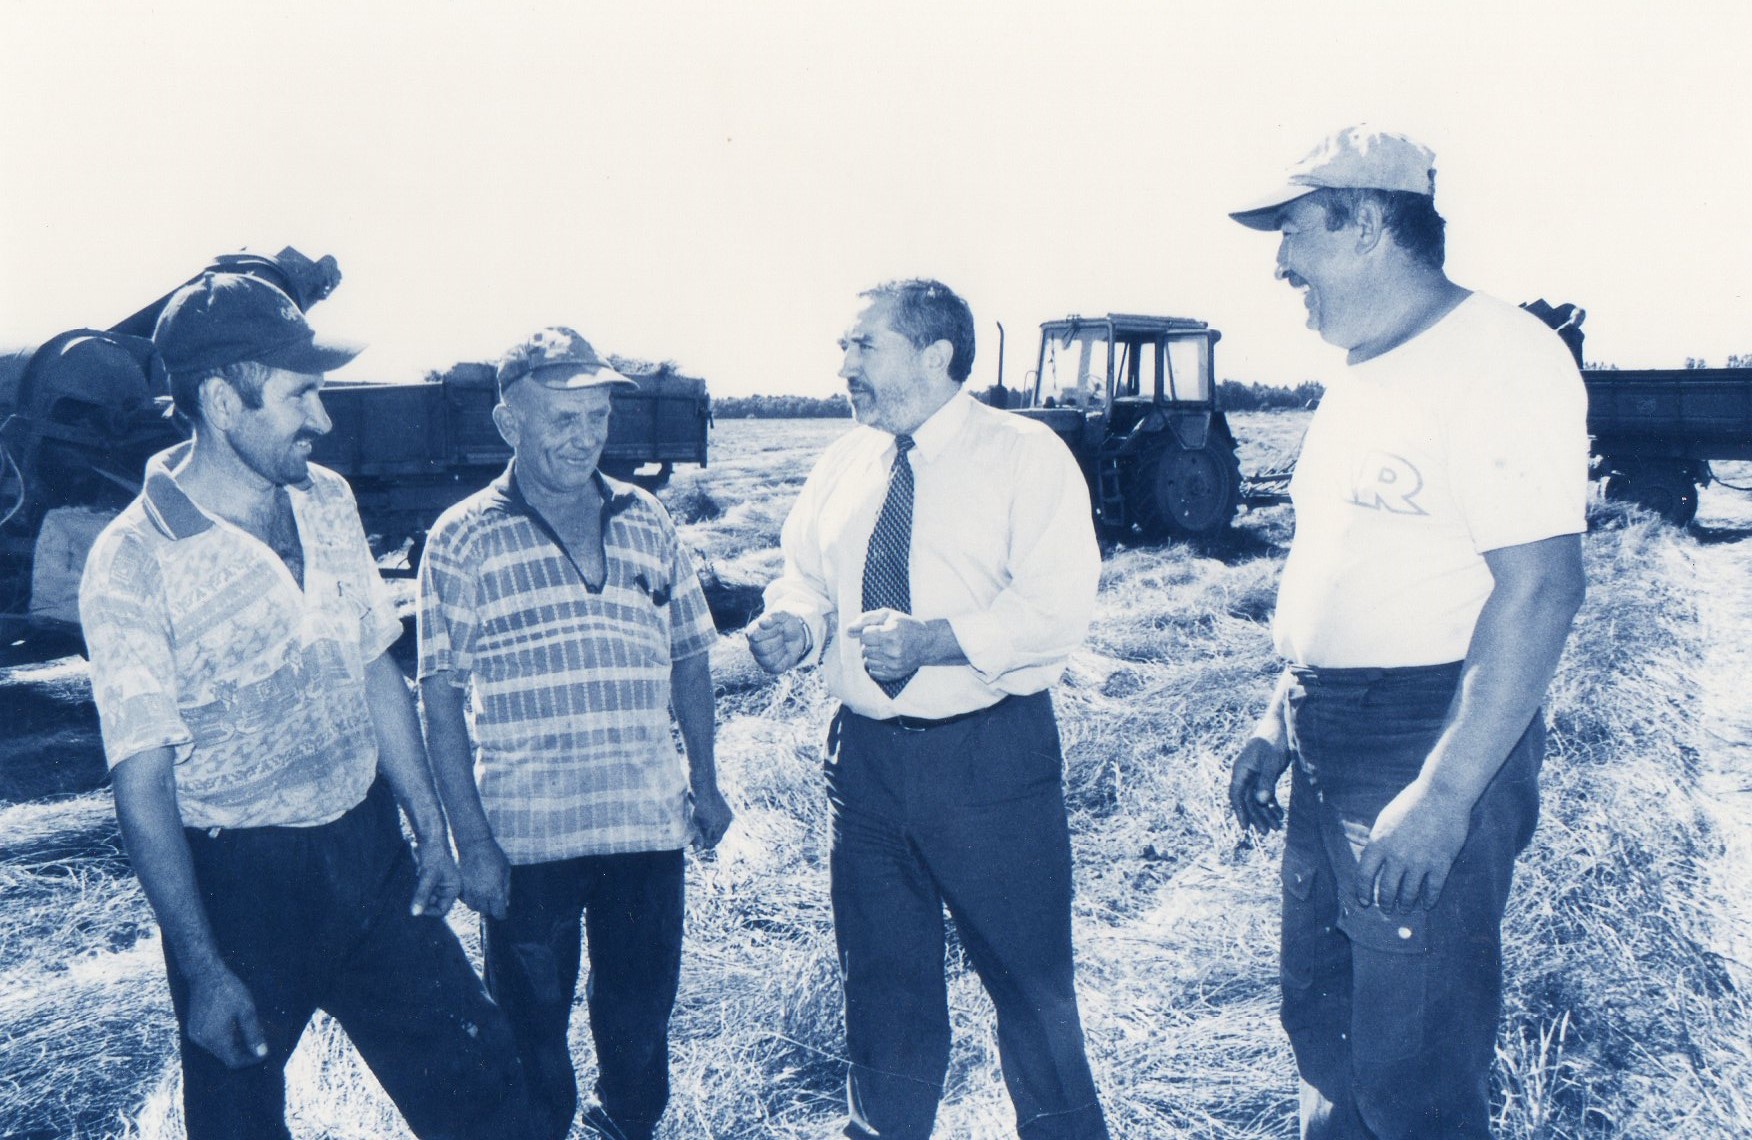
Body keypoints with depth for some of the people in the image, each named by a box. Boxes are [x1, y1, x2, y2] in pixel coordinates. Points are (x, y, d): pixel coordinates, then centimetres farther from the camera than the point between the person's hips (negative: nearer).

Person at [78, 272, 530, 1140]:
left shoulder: (327, 500, 1)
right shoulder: (132, 565, -17)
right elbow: (143, 785, -15)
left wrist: (431, 828, 10)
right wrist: (203, 970, -15)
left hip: (368, 848, 5)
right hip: (238, 881, -4)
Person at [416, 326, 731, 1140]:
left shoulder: (649, 524, 5)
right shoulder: (462, 540, -6)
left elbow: (690, 656, 13)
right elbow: (441, 699, -7)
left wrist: (703, 782, 12)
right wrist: (470, 841, -10)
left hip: (649, 823, 3)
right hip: (526, 836, -3)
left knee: (640, 1011, 17)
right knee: (532, 1026, 12)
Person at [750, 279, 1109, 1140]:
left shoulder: (1025, 456, -7)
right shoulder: (843, 464, 11)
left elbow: (1058, 602, -17)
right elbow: (807, 574, 17)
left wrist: (938, 640, -28)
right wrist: (796, 622, -6)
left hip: (992, 758, -5)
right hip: (865, 755, 5)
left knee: (1030, 977, 7)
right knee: (881, 977, 18)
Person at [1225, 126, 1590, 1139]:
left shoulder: (1498, 357, -16)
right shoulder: (1364, 378, 14)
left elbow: (1541, 588, -23)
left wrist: (1444, 795, -26)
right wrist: (1280, 721, 17)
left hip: (1437, 748, -9)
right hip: (1331, 751, 9)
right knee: (1324, 1025, 19)